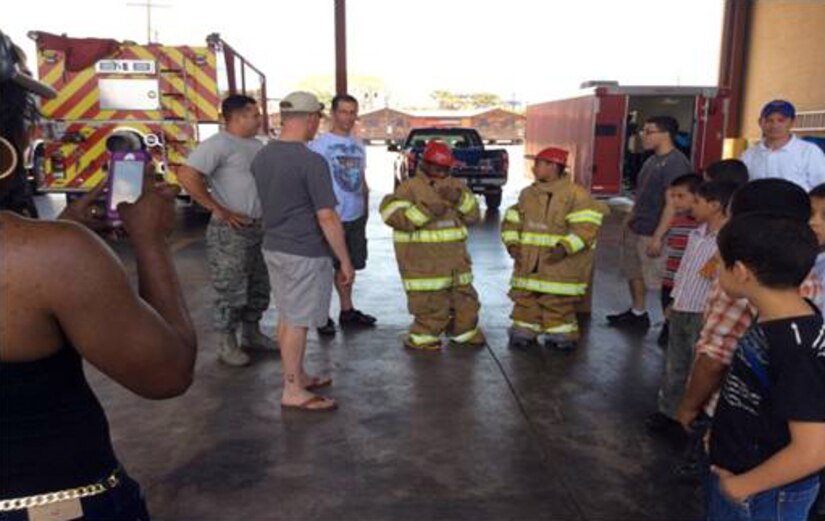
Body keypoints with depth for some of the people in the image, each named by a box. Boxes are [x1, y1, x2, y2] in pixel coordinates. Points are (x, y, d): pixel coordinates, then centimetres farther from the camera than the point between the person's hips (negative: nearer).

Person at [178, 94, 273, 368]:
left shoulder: (256, 145, 12)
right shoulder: (218, 144, -15)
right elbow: (187, 176, -24)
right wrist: (219, 210, -21)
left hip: (259, 227, 9)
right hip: (230, 231, -8)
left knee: (259, 286, 17)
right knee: (231, 290, 0)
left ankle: (251, 333, 33)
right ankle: (227, 344, 15)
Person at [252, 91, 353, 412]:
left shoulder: (261, 157, 5)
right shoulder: (312, 162, -19)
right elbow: (327, 218, -19)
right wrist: (345, 261, -12)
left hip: (273, 248, 8)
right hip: (305, 254, -8)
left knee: (286, 318, 17)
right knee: (297, 322, 2)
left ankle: (298, 377, 31)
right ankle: (293, 391, 13)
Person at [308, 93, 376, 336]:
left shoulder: (359, 145, 11)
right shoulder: (319, 144, -10)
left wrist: (366, 209, 15)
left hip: (355, 217, 7)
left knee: (348, 265, 16)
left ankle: (347, 311, 30)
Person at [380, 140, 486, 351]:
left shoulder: (455, 185, 13)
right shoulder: (410, 187, -6)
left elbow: (474, 215, 9)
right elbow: (394, 216, -16)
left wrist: (461, 199, -10)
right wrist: (426, 210, -22)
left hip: (455, 258, 6)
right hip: (423, 261, -6)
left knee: (464, 296, 15)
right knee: (431, 303, -6)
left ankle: (464, 333, 35)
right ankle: (422, 337, 15)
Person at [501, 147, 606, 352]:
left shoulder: (576, 194, -9)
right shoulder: (527, 194, 11)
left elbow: (586, 226, -15)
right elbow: (512, 220, 14)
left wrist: (565, 247, -26)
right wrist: (512, 243, -3)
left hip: (560, 264, -5)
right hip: (528, 262, 6)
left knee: (558, 303, -2)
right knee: (525, 298, 8)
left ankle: (560, 335, 15)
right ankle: (524, 331, 22)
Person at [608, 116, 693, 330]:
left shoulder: (675, 162, -17)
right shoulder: (652, 160, 12)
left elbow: (672, 203, -22)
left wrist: (658, 236, -25)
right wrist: (628, 222, 19)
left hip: (654, 233, -10)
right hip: (636, 230, 10)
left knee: (661, 281, -4)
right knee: (633, 272, 19)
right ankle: (637, 313, 34)